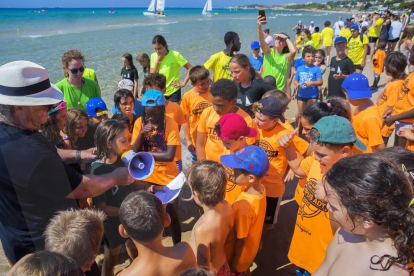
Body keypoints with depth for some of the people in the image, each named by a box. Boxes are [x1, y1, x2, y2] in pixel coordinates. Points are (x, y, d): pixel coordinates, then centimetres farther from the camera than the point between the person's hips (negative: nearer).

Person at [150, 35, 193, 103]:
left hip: (173, 92, -4)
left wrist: (183, 83, -12)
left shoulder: (175, 55, -11)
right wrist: (157, 62, -13)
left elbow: (190, 68, -8)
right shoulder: (153, 56, 1)